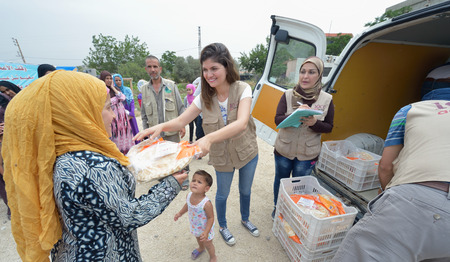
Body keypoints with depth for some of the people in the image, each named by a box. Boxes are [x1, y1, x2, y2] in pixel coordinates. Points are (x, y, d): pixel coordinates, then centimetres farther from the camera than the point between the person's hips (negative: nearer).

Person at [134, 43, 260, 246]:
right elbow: (181, 121, -11)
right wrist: (162, 126, -33)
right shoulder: (205, 97, -11)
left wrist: (209, 138, -51)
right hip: (222, 157, 1)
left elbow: (242, 123, -37)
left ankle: (245, 219, 56)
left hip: (248, 153, 0)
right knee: (223, 194, 20)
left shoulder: (242, 89, -20)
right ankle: (223, 227, 51)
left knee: (245, 191, 23)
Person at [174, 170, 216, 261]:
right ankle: (201, 248, 68)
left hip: (205, 228, -6)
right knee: (198, 238, 35)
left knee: (207, 244, 21)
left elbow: (211, 218, -28)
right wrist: (180, 213, 6)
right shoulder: (189, 195, -24)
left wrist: (206, 232, -29)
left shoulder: (206, 203, -41)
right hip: (194, 226, 6)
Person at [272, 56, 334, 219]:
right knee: (280, 180, 19)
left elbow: (329, 127, -1)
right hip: (284, 150, 0)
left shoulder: (327, 99, -5)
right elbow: (277, 120, -12)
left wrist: (314, 123, -22)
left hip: (308, 154, 0)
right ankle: (277, 208, 46)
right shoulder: (288, 95, -8)